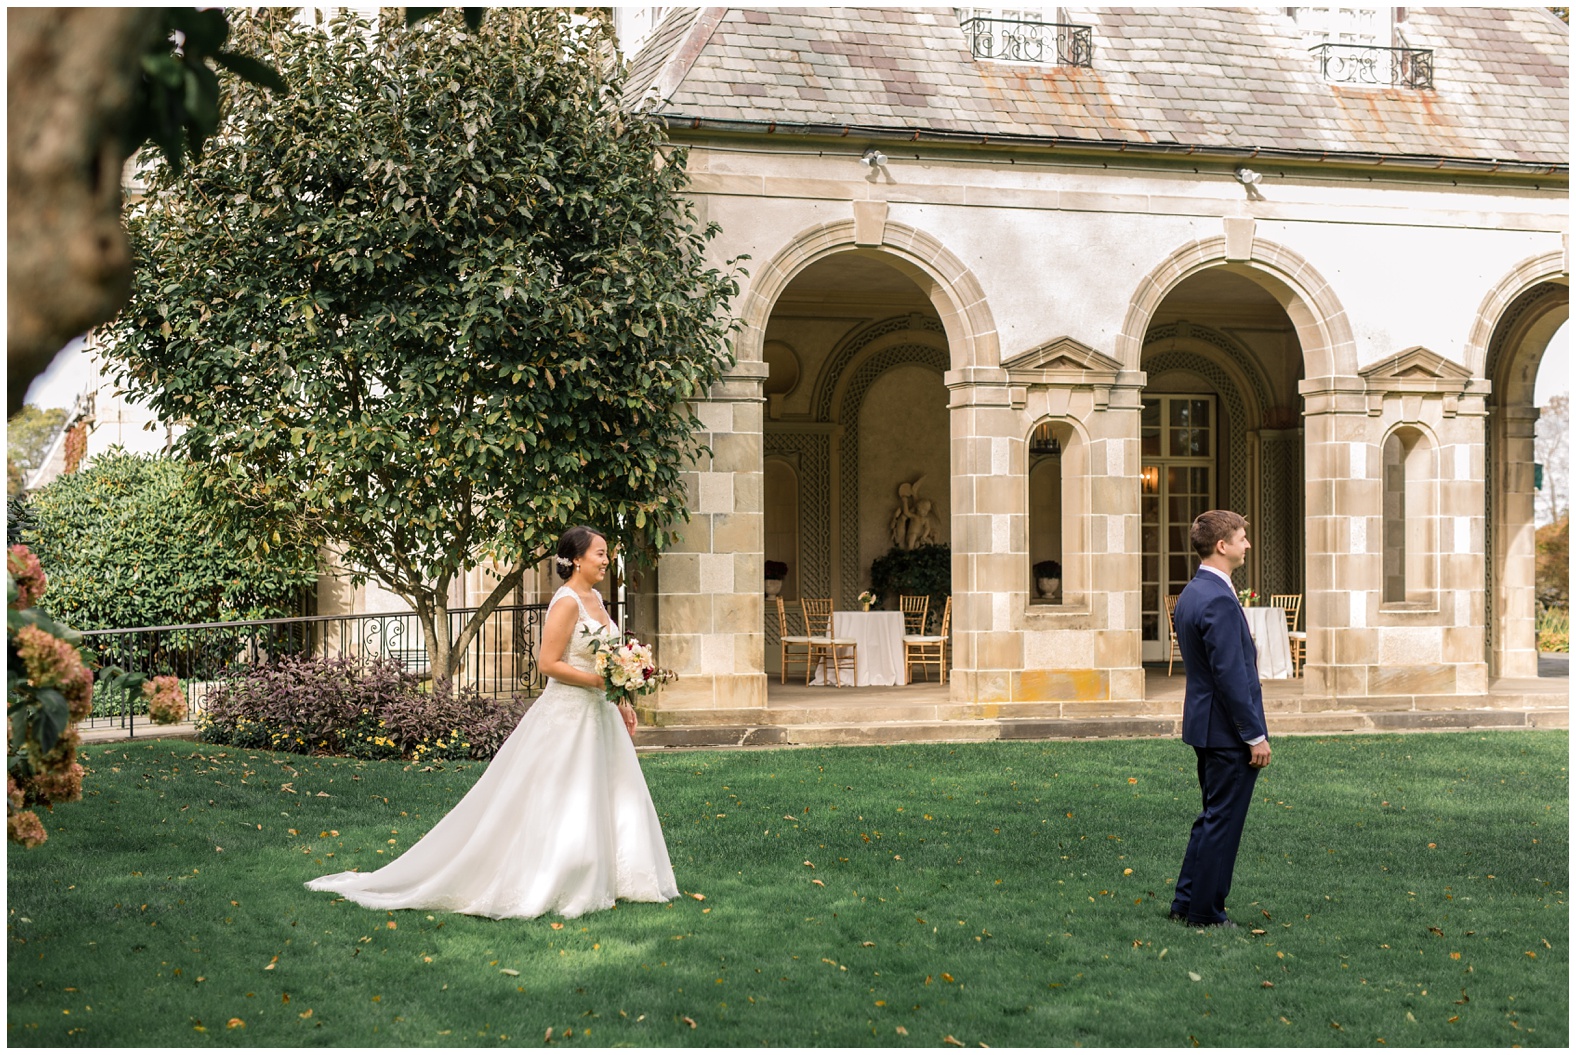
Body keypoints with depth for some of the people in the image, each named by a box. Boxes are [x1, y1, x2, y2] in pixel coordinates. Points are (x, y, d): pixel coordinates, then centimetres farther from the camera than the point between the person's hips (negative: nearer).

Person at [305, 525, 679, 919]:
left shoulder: (594, 599, 12)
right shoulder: (566, 602, -16)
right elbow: (549, 664, -20)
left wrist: (621, 703, 15)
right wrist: (600, 680, -23)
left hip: (598, 714, 9)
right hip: (567, 715, -9)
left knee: (612, 795, 10)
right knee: (557, 805, -5)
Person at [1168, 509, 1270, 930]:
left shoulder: (1192, 593, 10)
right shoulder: (1218, 600, -21)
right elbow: (1230, 676, -23)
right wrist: (1255, 735, -18)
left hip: (1206, 723, 10)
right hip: (1228, 730, -10)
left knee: (1213, 816, 18)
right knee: (1222, 821, 0)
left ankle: (1187, 901, 23)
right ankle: (1205, 912, 8)